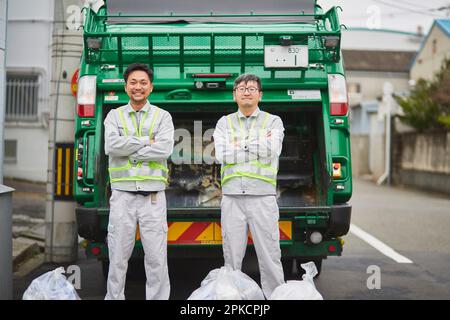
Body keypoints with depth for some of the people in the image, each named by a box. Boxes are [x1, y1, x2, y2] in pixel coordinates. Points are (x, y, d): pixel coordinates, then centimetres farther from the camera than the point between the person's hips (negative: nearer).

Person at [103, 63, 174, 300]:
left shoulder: (162, 116, 6)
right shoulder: (114, 116, 10)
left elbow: (165, 149, -12)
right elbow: (111, 146, -10)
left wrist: (129, 150, -10)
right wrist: (147, 141, -9)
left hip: (153, 196, -1)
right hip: (122, 195, 1)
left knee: (156, 257, 2)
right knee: (118, 256, 7)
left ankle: (158, 297, 12)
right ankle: (114, 297, 18)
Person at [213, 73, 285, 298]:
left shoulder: (273, 122, 8)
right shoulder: (224, 123, 12)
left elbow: (272, 150, -12)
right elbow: (222, 155, -6)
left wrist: (240, 144, -4)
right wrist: (259, 147, -5)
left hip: (263, 197, -2)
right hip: (232, 198, 2)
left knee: (269, 257, 0)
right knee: (232, 259, 7)